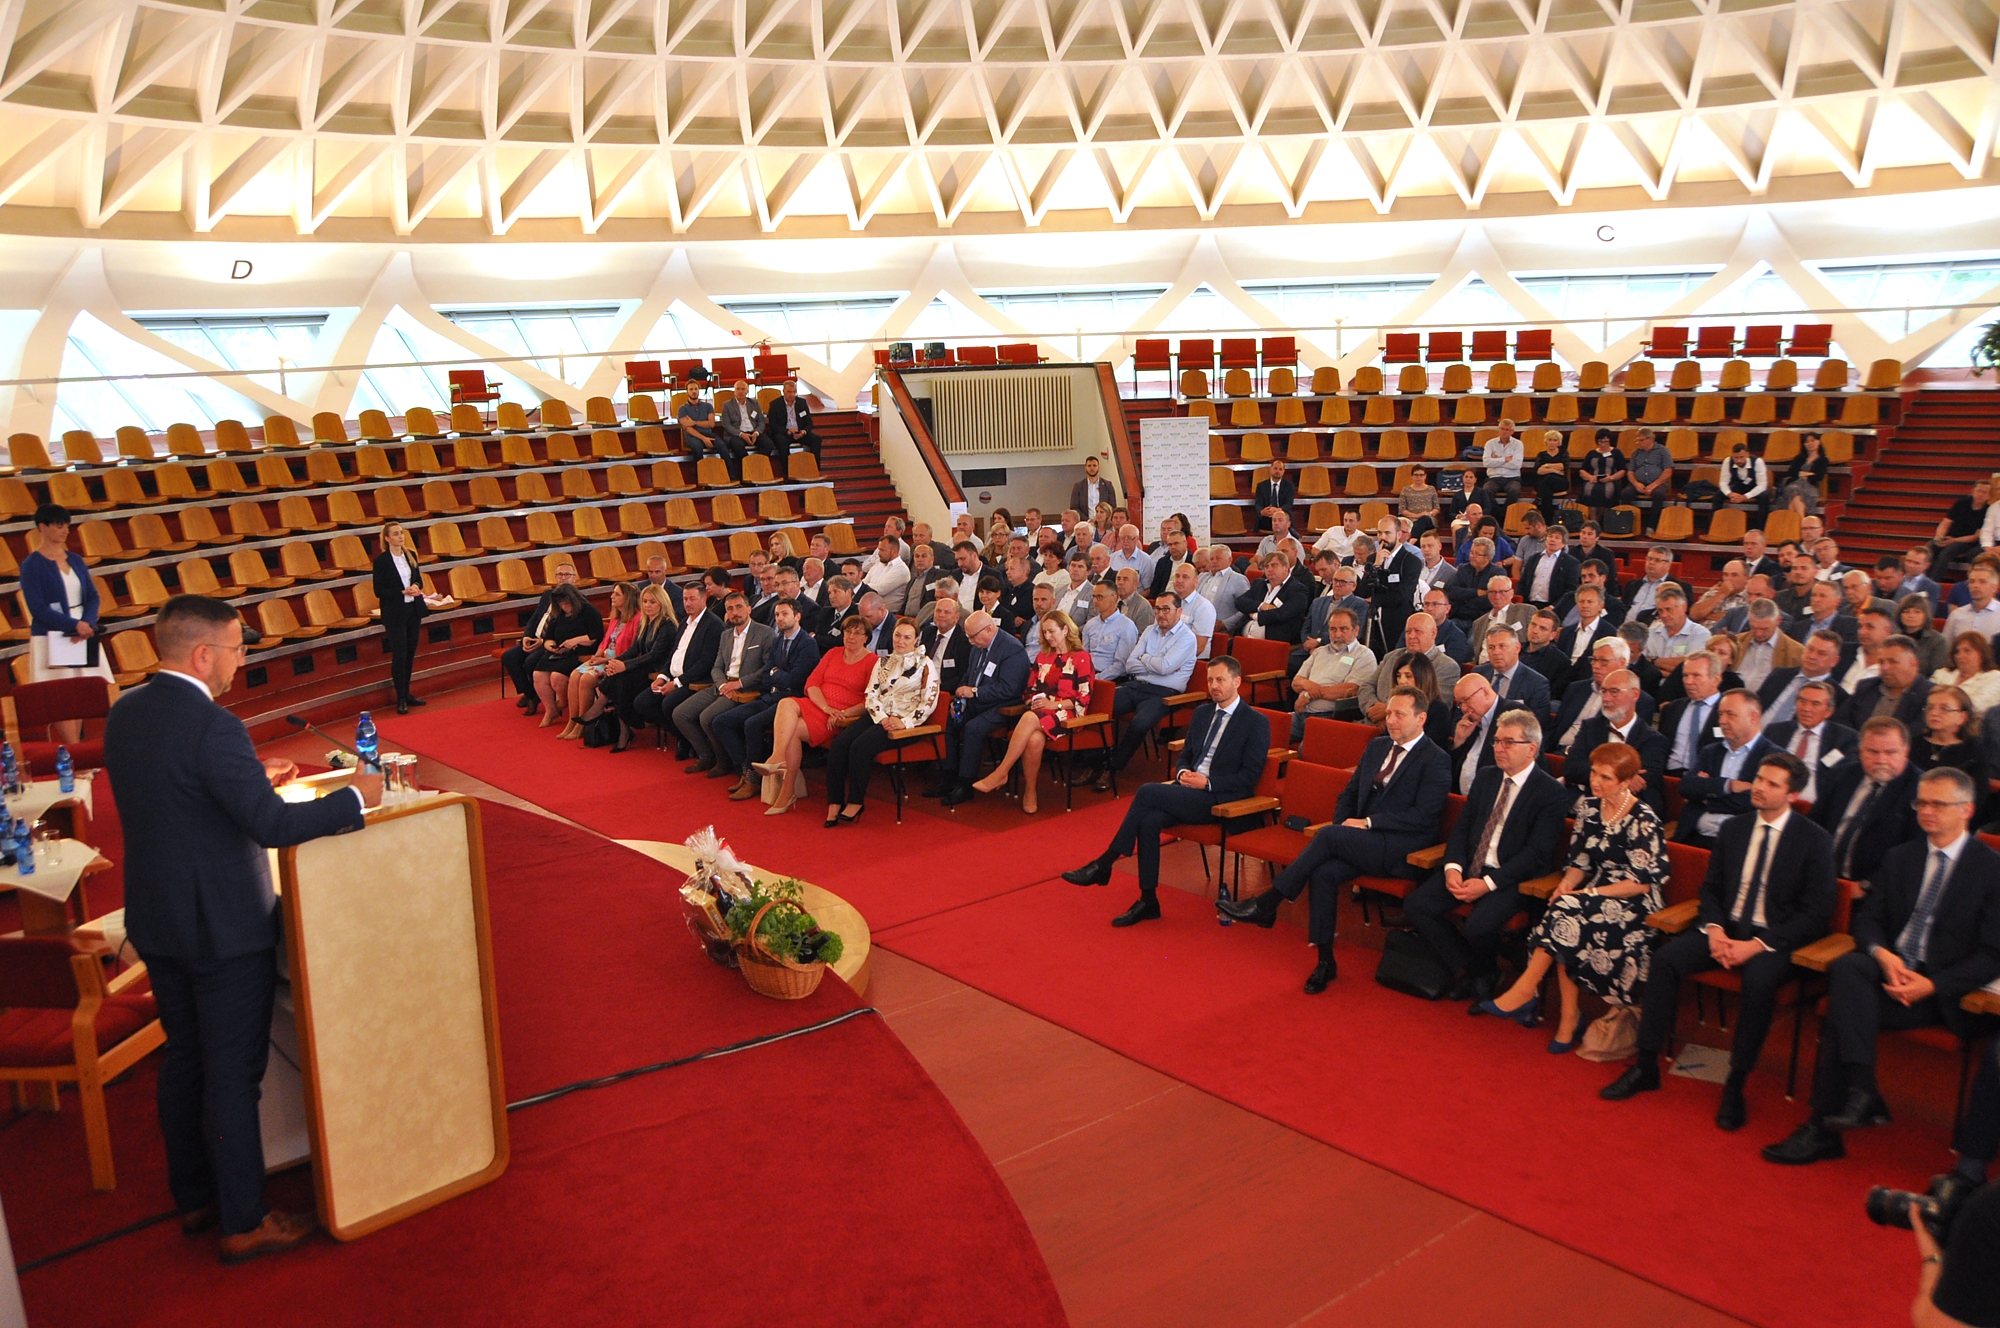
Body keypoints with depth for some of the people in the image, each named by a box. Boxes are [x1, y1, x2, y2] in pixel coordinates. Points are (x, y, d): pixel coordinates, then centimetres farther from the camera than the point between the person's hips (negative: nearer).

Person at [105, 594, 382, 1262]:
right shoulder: (212, 727, -25)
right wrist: (356, 797, -17)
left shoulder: (124, 713, 3)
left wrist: (252, 778, 15)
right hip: (225, 929, -9)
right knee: (233, 1077, 3)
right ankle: (243, 1224, 15)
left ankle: (193, 1197, 35)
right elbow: (273, 826, -28)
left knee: (183, 1059, 21)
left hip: (157, 922, 9)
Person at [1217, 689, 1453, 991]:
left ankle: (1266, 905, -23)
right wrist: (1343, 826, 1)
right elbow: (1349, 793, 21)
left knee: (1328, 835, -28)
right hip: (1361, 842, 6)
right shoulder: (1377, 747, 18)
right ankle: (1325, 961, -14)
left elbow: (1423, 816, -13)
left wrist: (1368, 823, -17)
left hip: (1403, 850, -6)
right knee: (1324, 873, -25)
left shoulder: (1436, 761, -4)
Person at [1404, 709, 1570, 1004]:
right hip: (1468, 869, 7)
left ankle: (1485, 973, 6)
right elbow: (1461, 827, 11)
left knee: (1479, 926, -31)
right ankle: (1466, 968, 5)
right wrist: (1452, 867, -8)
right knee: (1416, 906, -12)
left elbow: (1537, 853, -15)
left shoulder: (1551, 793, -8)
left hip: (1510, 878, -6)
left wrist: (1488, 883, -22)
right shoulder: (1486, 777, 13)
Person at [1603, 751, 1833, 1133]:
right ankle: (1646, 1066, -13)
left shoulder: (1814, 841, -5)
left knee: (1758, 982, -36)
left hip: (1776, 939, -4)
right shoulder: (1733, 829, 10)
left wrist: (1757, 944, -18)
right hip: (1727, 929, 5)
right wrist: (1714, 928, -8)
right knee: (1665, 958, -20)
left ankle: (1735, 1087, -20)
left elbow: (1816, 913, -9)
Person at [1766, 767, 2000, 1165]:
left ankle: (1823, 1129, -23)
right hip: (1889, 969, 4)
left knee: (1841, 1011, -29)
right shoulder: (1899, 858, 16)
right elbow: (1866, 919, 12)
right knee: (1846, 966, -31)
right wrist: (1883, 955, -11)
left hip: (1943, 991, -4)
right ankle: (1862, 1093, -30)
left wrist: (1931, 984, -17)